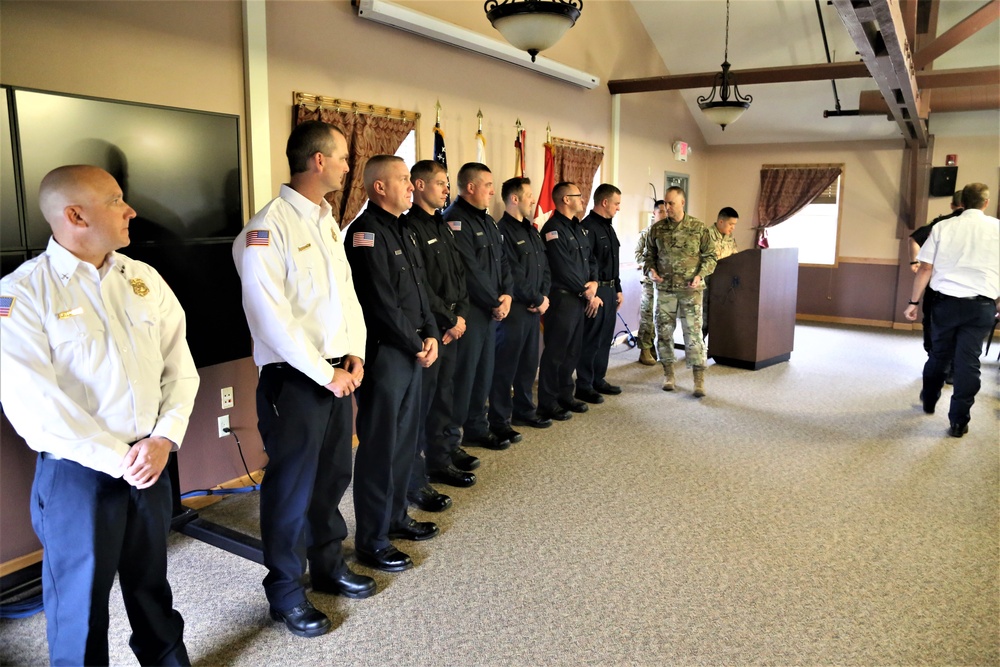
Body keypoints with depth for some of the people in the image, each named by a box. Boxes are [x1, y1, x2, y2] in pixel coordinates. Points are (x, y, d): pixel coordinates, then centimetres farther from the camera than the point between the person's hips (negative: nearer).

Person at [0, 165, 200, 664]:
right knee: (80, 603, 12)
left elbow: (180, 367, 3)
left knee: (152, 584, 20)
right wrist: (119, 459, -15)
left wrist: (163, 439, -11)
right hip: (76, 475, -4)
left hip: (150, 465, 5)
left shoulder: (145, 279, 5)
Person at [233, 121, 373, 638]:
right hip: (294, 379, -8)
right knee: (292, 487, 6)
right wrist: (324, 374, -15)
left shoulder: (327, 221, 12)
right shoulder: (269, 227, -16)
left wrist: (354, 355, 2)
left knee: (333, 475, 18)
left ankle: (328, 565, 38)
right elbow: (271, 317, -20)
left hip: (338, 373, 8)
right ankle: (285, 591, 25)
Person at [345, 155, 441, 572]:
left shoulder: (402, 229, 16)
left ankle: (395, 517, 33)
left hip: (412, 350, 9)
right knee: (379, 447, 0)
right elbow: (382, 303, -19)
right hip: (384, 352, -9)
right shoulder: (366, 232, -14)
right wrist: (417, 345, -11)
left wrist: (430, 335, 4)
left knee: (405, 440, 17)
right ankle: (372, 541, 12)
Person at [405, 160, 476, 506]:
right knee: (421, 403, -2)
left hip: (451, 327, 9)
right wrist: (449, 319, -11)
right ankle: (415, 483, 7)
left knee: (443, 398, 16)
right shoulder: (411, 227, -12)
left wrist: (461, 315, 2)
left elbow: (459, 275, 15)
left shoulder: (443, 227, 16)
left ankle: (439, 462, 30)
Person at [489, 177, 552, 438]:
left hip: (534, 308, 9)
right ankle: (499, 421, 5)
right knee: (506, 366, -2)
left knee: (528, 363, 15)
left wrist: (544, 296, -1)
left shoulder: (531, 231, 17)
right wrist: (537, 300, -10)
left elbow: (544, 268, 15)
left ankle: (523, 411, 28)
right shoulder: (503, 231, -12)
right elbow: (513, 275, -18)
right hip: (513, 309, -9)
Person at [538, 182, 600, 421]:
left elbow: (590, 259, 17)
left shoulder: (579, 228, 16)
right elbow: (563, 269, -18)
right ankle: (548, 404, 5)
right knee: (555, 352, -3)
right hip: (561, 298, -9)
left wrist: (593, 283, -3)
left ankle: (565, 395, 27)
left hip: (580, 299, 9)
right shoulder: (553, 229, -13)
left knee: (573, 350, 15)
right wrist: (587, 293, -11)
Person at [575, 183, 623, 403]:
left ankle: (598, 380, 26)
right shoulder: (588, 227, -14)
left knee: (605, 338, 14)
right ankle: (583, 386, 5)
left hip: (610, 289, 9)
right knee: (590, 340, -3)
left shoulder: (608, 227, 16)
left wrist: (617, 289, 20)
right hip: (595, 290, -9)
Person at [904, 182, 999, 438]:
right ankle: (958, 421, 8)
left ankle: (929, 401, 35)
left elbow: (925, 269, -2)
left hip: (946, 301, 1)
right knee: (968, 360, 4)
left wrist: (914, 302, 5)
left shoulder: (943, 227, 1)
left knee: (939, 354, 18)